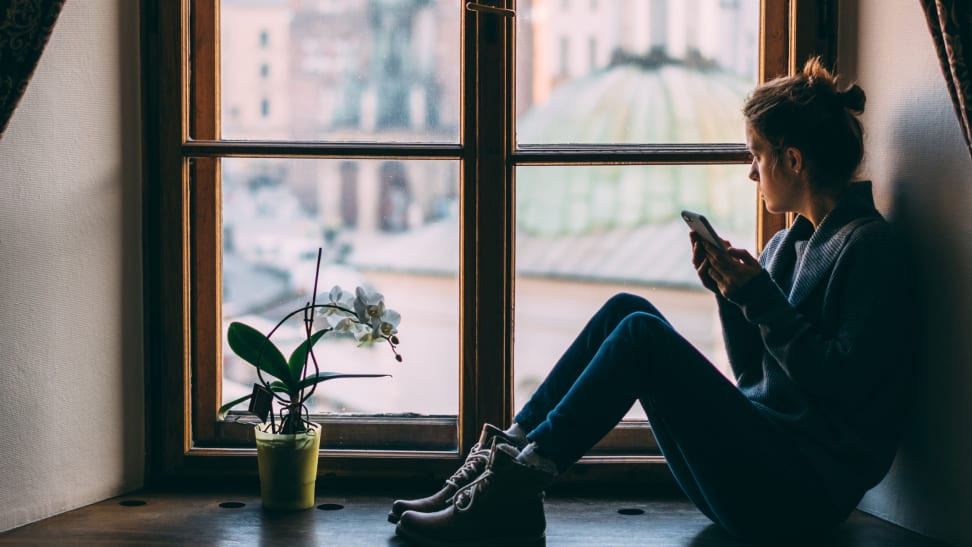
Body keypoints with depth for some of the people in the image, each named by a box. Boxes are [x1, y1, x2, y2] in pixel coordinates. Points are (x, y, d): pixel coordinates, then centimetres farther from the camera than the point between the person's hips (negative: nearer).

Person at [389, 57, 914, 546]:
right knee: (627, 309, -4)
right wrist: (728, 292, 2)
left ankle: (516, 482, -22)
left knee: (641, 333, -21)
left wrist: (760, 298, -15)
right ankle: (505, 455, -11)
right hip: (760, 461, 8)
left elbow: (842, 383, -17)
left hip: (806, 490, -8)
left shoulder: (867, 245, -7)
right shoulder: (787, 244, 17)